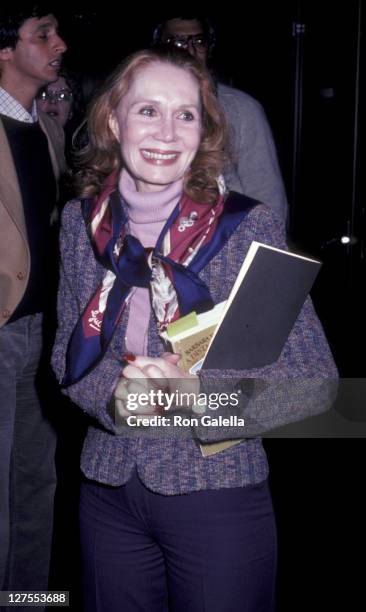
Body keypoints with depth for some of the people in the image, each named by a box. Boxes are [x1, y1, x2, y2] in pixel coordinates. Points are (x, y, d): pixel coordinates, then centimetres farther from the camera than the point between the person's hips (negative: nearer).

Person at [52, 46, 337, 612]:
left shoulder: (248, 225, -13)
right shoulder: (82, 220, -2)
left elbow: (315, 381, -12)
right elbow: (68, 353, 6)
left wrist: (200, 390, -27)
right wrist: (114, 392, -15)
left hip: (219, 494, -3)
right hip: (108, 490, 4)